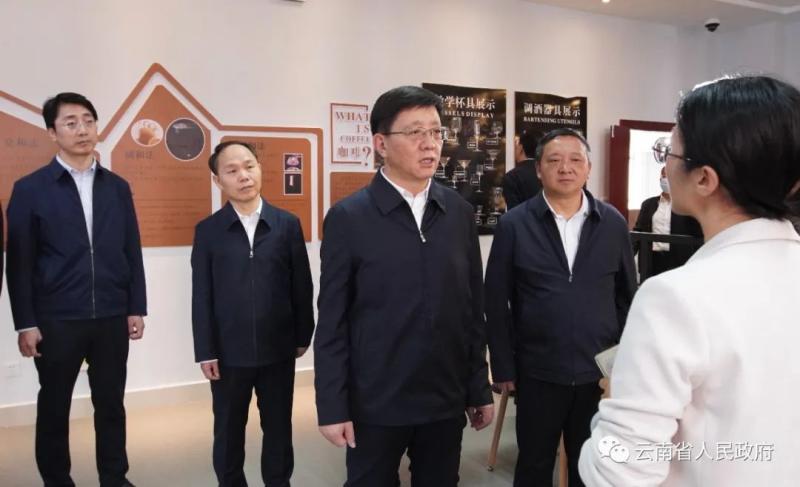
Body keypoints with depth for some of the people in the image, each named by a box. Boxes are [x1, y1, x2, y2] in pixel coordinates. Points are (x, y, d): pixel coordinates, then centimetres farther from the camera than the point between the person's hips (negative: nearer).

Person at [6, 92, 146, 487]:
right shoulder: (30, 189, -1)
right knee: (54, 407, 11)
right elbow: (20, 262, -3)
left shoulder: (117, 187, 7)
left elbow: (132, 253, 8)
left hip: (111, 317, 2)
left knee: (111, 404, 12)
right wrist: (25, 323, -6)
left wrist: (136, 308, 4)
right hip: (57, 319, -2)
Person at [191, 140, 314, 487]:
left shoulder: (287, 224, 0)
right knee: (228, 433, 14)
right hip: (228, 352, 0)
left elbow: (302, 286, 2)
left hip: (278, 349, 1)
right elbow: (201, 296, -2)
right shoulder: (208, 231, -1)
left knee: (278, 429, 15)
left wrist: (302, 336, 3)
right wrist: (205, 352, -5)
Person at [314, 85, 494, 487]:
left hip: (446, 398, 3)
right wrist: (333, 407, -9)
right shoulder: (348, 217, -8)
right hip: (375, 403, -3)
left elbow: (473, 309, 5)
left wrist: (480, 388, 6)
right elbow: (332, 322, -7)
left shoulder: (459, 212, 3)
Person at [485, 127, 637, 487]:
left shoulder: (613, 224, 1)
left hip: (600, 372, 2)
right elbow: (497, 302, -3)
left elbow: (627, 296, 8)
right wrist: (503, 367, -4)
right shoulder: (514, 225, -5)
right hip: (538, 372, -1)